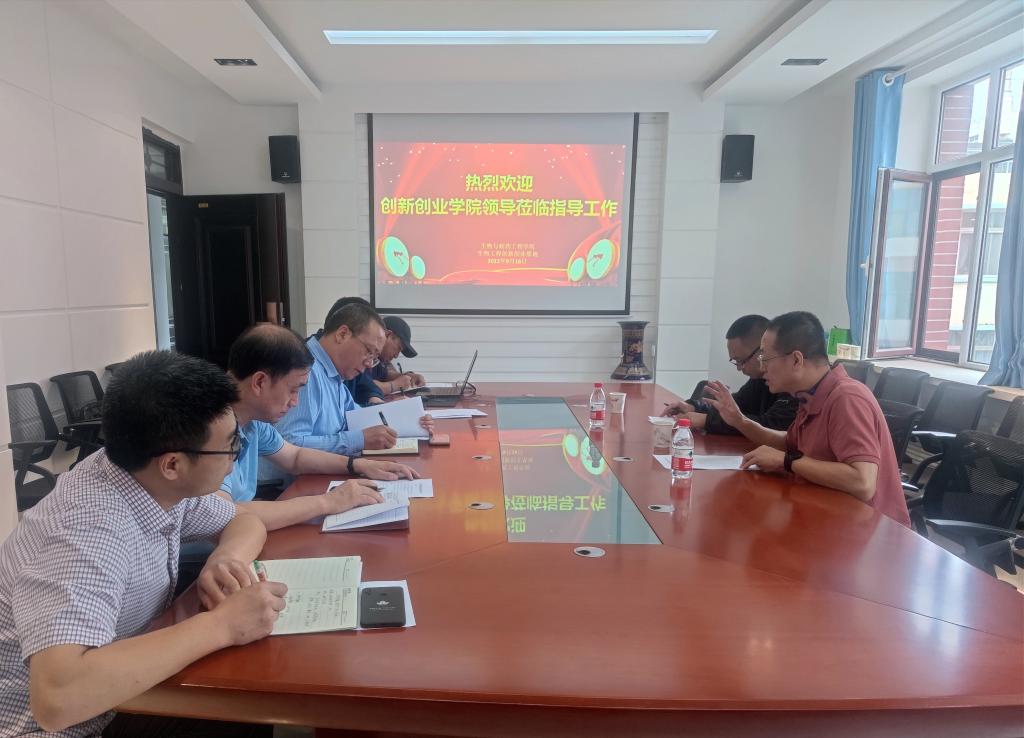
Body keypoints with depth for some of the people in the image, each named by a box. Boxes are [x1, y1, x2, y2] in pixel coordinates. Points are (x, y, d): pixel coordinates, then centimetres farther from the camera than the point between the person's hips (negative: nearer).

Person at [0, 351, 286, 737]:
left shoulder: (156, 481, -11)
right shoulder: (90, 528, -33)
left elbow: (245, 521, 4)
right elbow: (57, 697, -44)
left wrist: (228, 558, -18)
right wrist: (221, 625, -36)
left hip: (105, 699, 7)